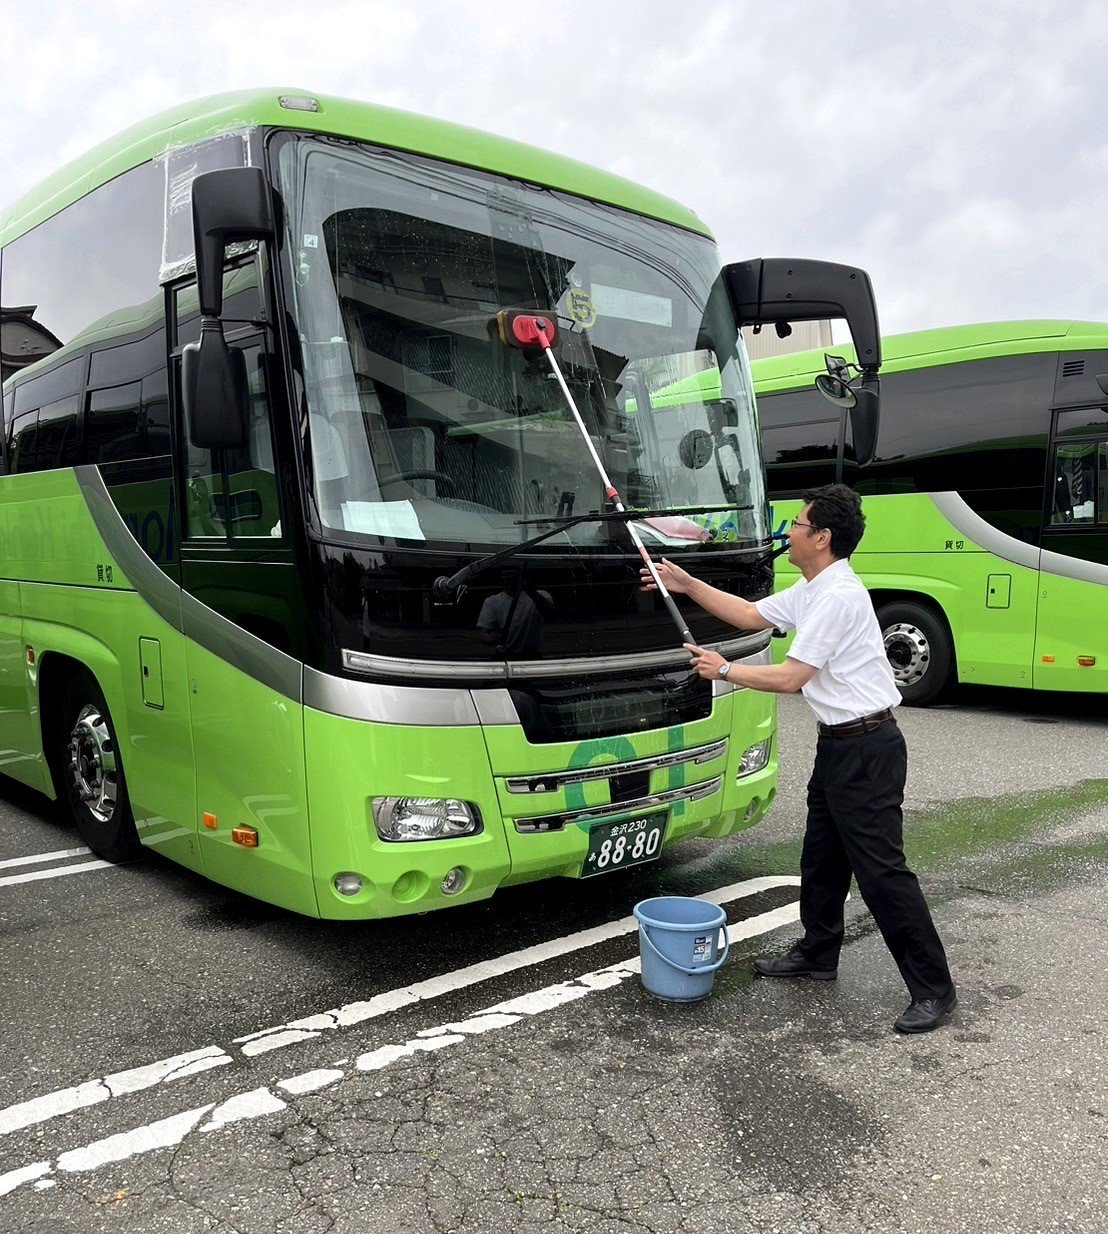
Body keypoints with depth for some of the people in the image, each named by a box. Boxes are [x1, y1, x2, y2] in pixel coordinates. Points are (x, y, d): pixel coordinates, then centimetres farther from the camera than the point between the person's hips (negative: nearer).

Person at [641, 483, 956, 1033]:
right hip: (839, 745, 11)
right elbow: (752, 615, 20)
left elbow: (789, 678, -22)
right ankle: (817, 953, 35)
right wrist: (688, 586, 15)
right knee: (821, 857, 20)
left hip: (865, 749, -11)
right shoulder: (811, 590, 11)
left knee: (880, 869, -5)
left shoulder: (836, 596, -22)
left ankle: (933, 989, 5)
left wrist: (724, 670, -8)